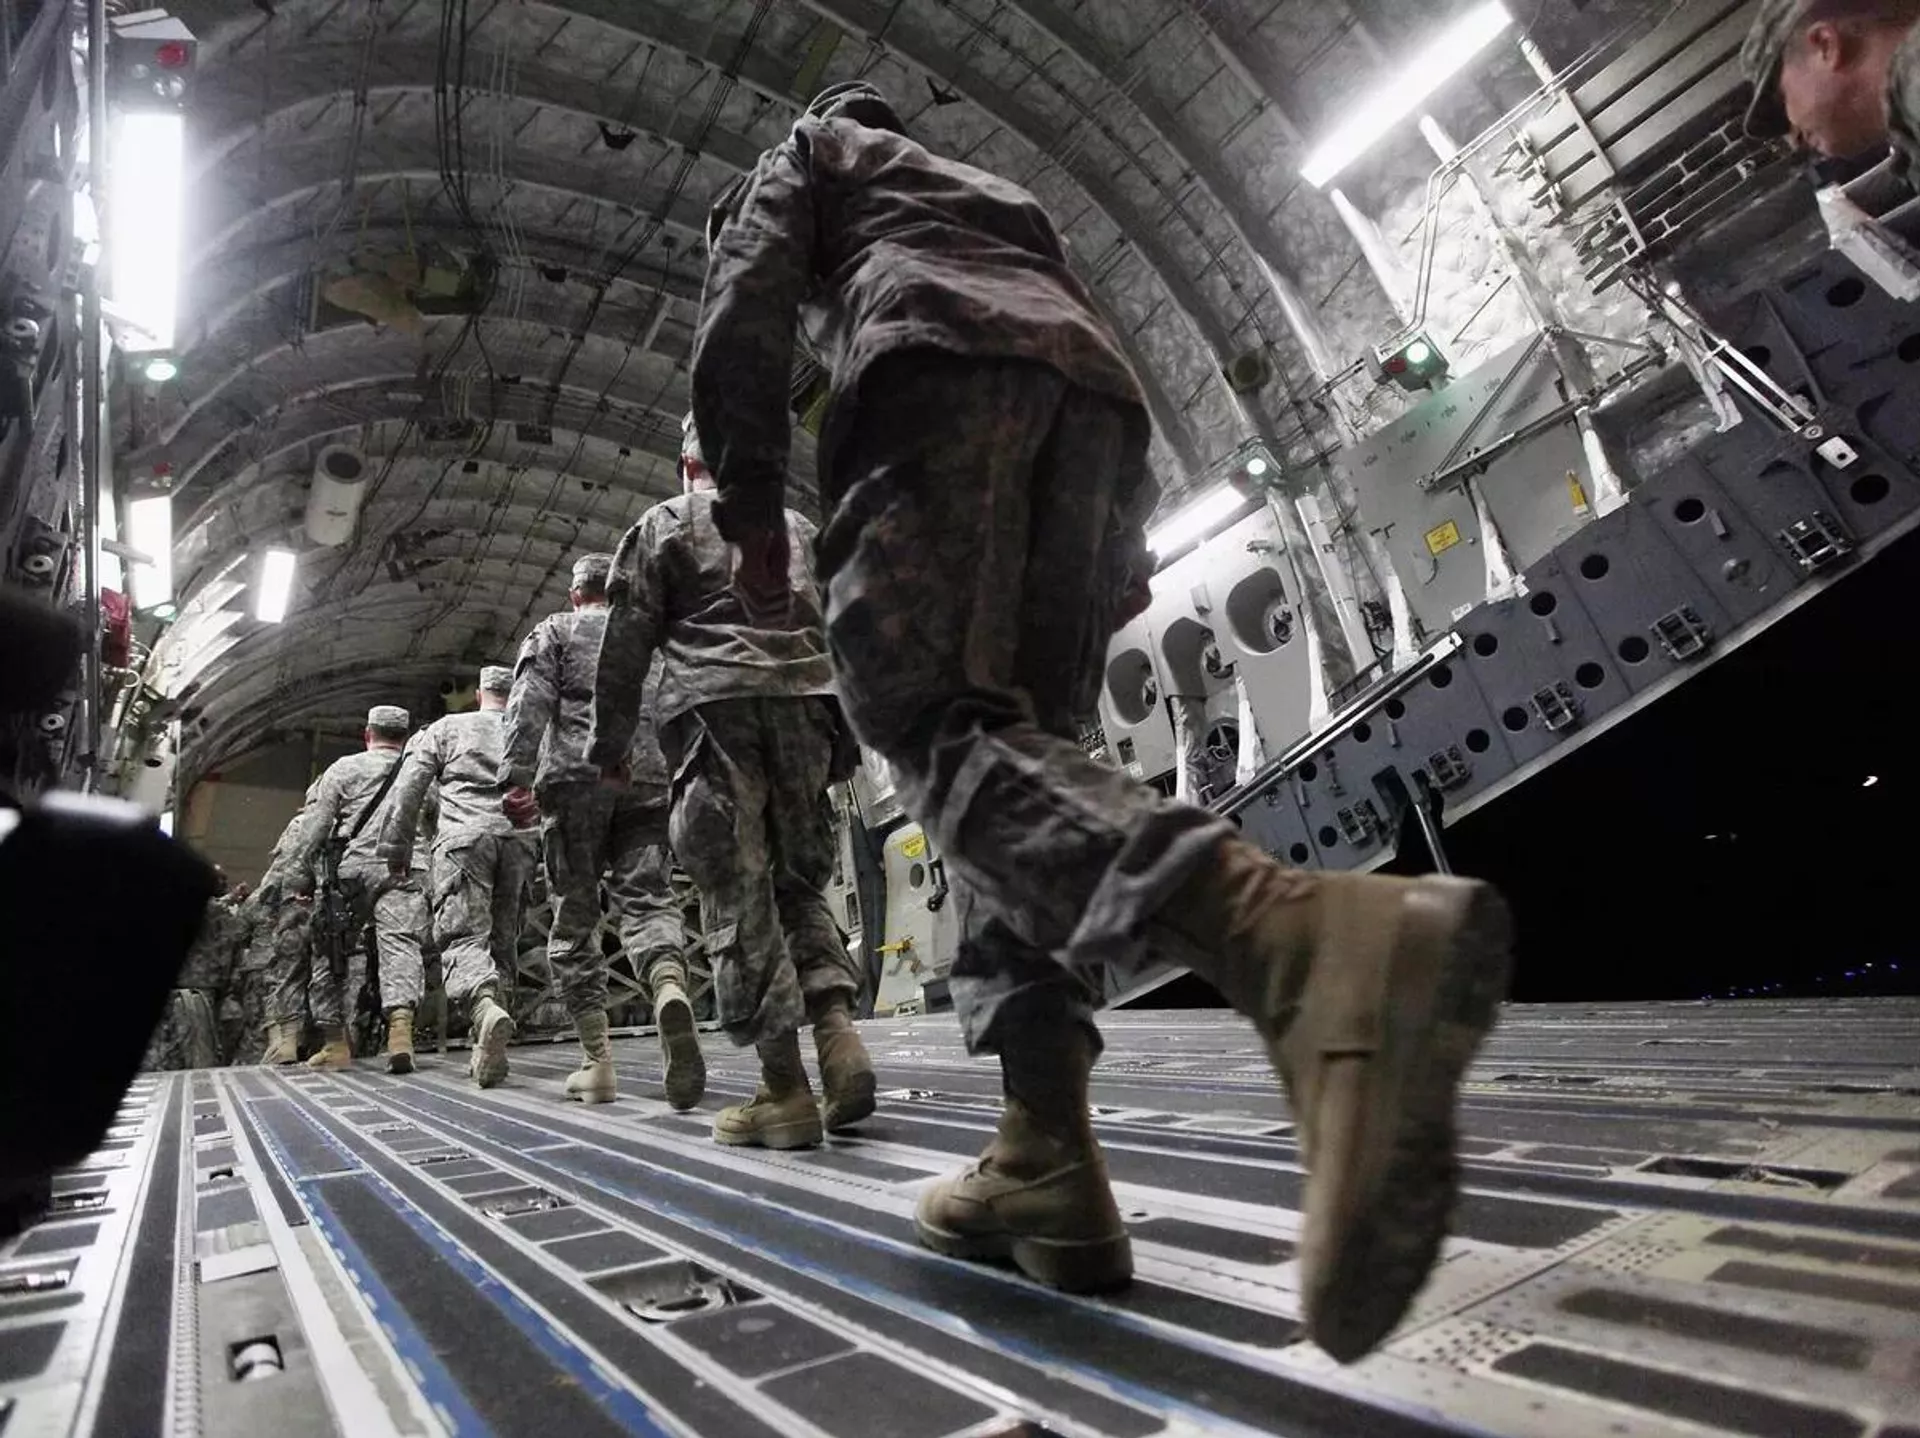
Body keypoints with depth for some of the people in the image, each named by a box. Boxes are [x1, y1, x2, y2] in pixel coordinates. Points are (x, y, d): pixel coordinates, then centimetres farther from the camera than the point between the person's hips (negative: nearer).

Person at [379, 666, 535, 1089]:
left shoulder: (446, 728, 19)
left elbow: (408, 790, 12)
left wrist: (397, 850, 16)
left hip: (463, 836, -2)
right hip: (519, 838, 2)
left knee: (464, 937, -9)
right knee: (502, 940, 9)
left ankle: (485, 1008, -39)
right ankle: (487, 1047, 5)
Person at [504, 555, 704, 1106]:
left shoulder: (554, 631, 15)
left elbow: (530, 704, -1)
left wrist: (517, 776, -8)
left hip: (574, 776, -2)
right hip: (648, 779, 2)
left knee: (575, 914, 4)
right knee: (647, 899, -3)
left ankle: (596, 1060, 3)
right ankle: (670, 986, -37)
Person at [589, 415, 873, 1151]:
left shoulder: (663, 524, 13)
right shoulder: (800, 527, 25)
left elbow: (626, 646, 5)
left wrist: (609, 745, 10)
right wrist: (841, 734, 22)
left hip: (714, 707, -4)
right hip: (806, 703, 4)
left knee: (739, 898, -4)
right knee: (801, 883, 11)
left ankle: (785, 1089, -5)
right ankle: (839, 1035, -8)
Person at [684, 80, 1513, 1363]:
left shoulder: (811, 151, 34)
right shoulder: (1003, 195, 46)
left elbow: (747, 298, 13)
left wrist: (750, 503, 8)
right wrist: (1128, 539, 21)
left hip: (938, 369, -5)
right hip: (1094, 390, 6)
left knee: (936, 723, -23)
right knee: (1015, 734, -2)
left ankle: (1308, 943, -50)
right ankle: (1047, 1160, -14)